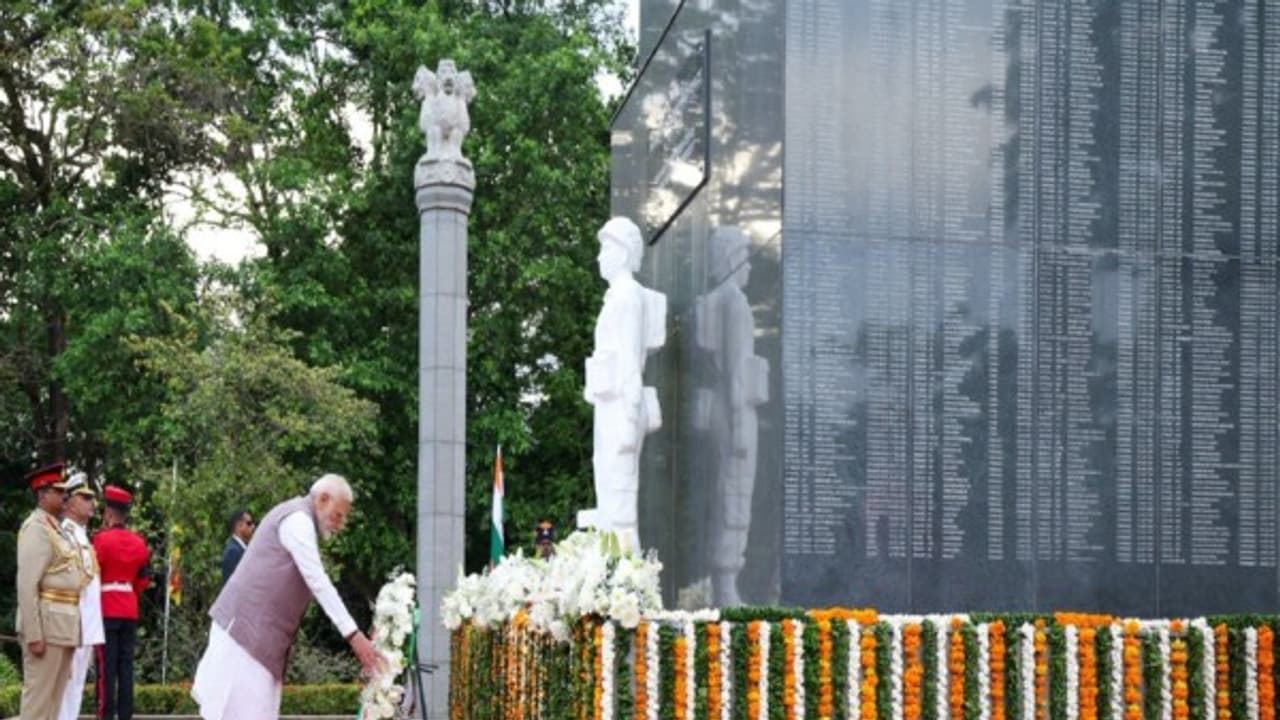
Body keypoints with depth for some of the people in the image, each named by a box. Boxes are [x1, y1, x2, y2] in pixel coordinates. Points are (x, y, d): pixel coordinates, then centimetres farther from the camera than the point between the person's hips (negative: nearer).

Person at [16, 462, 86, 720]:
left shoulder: (56, 528, 18)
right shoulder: (36, 527, -11)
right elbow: (26, 585, -17)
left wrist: (69, 629, 15)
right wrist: (33, 635, -21)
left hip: (63, 624, 9)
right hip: (46, 622, -9)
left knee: (54, 696, 10)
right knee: (38, 695, -7)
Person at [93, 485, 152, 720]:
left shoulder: (103, 539, -10)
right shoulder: (139, 543, 8)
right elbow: (144, 578, 12)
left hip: (106, 610, -5)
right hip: (130, 610, 5)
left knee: (106, 666, -3)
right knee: (125, 665, 8)